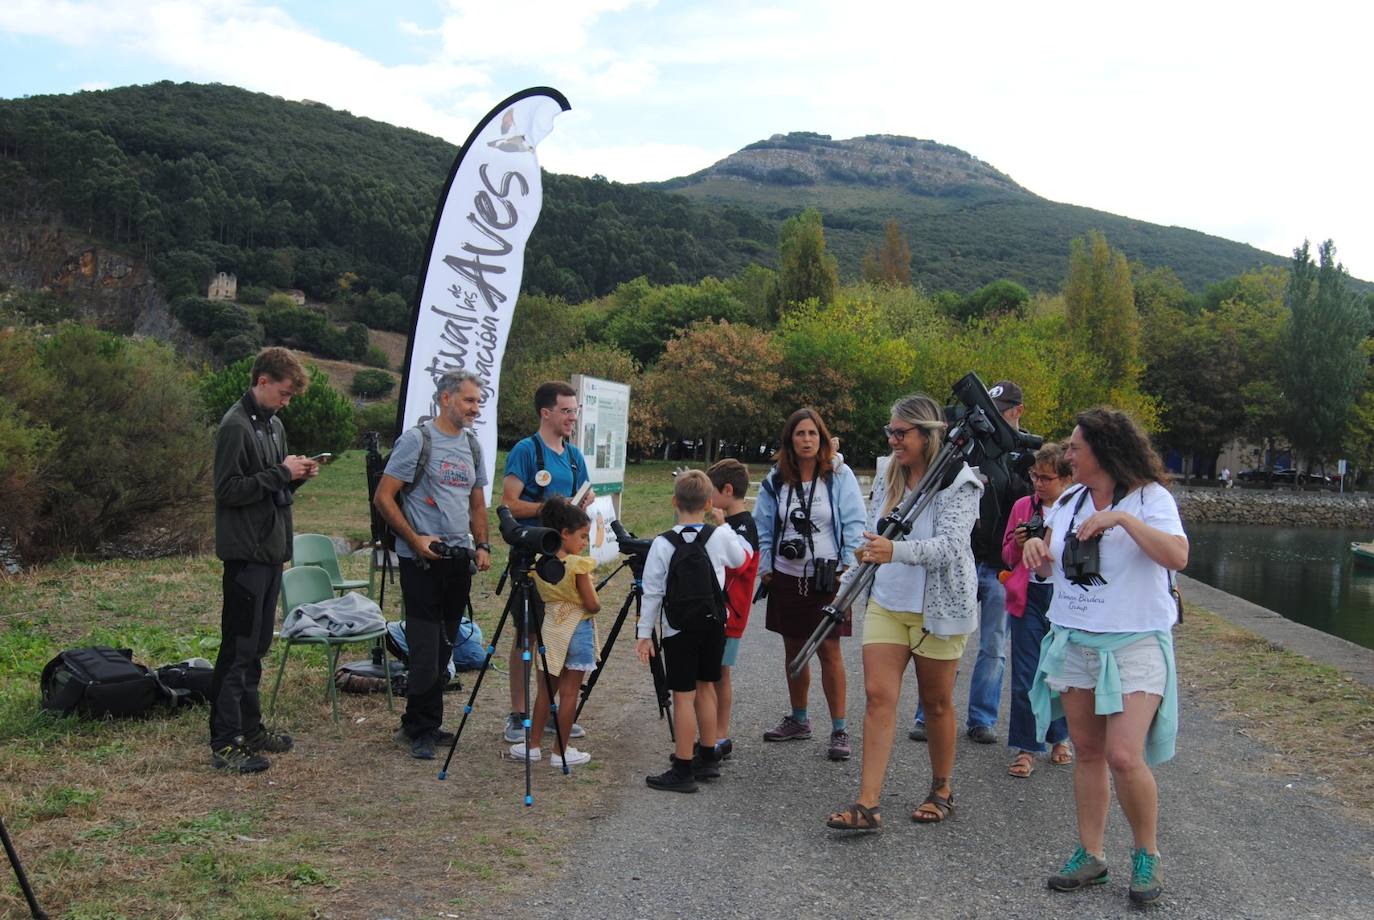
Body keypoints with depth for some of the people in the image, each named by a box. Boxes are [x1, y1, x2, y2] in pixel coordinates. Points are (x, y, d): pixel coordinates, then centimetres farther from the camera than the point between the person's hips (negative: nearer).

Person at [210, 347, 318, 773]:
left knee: (257, 645, 15)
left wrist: (297, 476, 2)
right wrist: (280, 473, -18)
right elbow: (229, 490, -19)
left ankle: (250, 727, 25)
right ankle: (225, 744, -1)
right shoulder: (236, 426, -13)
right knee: (238, 647, -6)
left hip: (271, 550, 9)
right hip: (246, 553, -9)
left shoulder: (274, 425, 15)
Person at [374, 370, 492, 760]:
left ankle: (423, 725, 20)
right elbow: (383, 498, -10)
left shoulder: (472, 445, 13)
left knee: (444, 648, 10)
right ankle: (420, 729, 5)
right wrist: (416, 540, -16)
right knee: (426, 649, -6)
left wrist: (482, 545, 7)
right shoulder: (416, 440, -8)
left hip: (460, 560, 7)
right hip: (423, 561, -7)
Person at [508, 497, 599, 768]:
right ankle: (561, 751, 9)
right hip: (577, 629, -5)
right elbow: (593, 605, -14)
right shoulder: (578, 565, -18)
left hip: (550, 628, 5)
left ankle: (533, 746, 19)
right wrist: (594, 603, 6)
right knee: (569, 692, 2)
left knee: (544, 689, 14)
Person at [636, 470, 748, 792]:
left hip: (679, 630, -4)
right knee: (705, 687, 18)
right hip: (714, 624, 4)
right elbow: (740, 560, 16)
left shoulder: (663, 544, -13)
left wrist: (644, 633, -2)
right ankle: (708, 757, 28)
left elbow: (652, 592, -9)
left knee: (683, 695, -1)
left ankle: (683, 770, 2)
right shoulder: (722, 536, -6)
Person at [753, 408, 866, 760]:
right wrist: (764, 568, 3)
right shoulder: (776, 481, 4)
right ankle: (798, 720, 28)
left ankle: (839, 730, 4)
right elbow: (763, 528, 8)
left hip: (827, 577, -4)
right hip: (787, 577, 4)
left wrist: (848, 568, -12)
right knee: (793, 649, 13)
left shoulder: (840, 476, -5)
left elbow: (854, 525, -6)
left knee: (829, 651, -4)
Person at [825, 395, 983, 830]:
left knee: (936, 702, 11)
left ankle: (942, 791, 31)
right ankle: (867, 805, -6)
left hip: (938, 607, -5)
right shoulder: (887, 474, 4)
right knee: (878, 696, -5)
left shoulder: (956, 480, -15)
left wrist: (897, 550, -41)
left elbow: (951, 545, -27)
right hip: (886, 602, 5)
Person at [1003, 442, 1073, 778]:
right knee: (1025, 678, 1)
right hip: (1029, 598, 1)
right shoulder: (1023, 506, 5)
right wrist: (1019, 544, -8)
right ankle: (1026, 748, 10)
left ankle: (1060, 738, 31)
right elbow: (1007, 556, 13)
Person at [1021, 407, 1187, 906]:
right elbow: (1047, 567, 19)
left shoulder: (1150, 497, -6)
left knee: (1124, 756, -13)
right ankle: (1090, 855, 19)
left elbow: (1177, 556, -21)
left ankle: (1147, 854, 9)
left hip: (1134, 644, -6)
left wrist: (1124, 518, -28)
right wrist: (1037, 547, -3)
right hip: (1074, 641, 6)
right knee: (1087, 751, 9)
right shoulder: (1068, 501, 11)